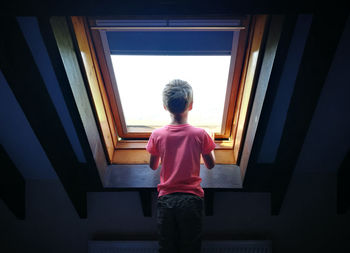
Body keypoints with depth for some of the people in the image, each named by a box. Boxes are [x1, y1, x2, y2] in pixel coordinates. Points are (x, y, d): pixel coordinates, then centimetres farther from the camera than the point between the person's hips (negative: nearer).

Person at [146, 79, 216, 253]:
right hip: (191, 199, -1)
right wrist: (209, 143, 22)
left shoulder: (157, 135, -5)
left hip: (165, 199, 1)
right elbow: (211, 165, 6)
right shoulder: (200, 134, -7)